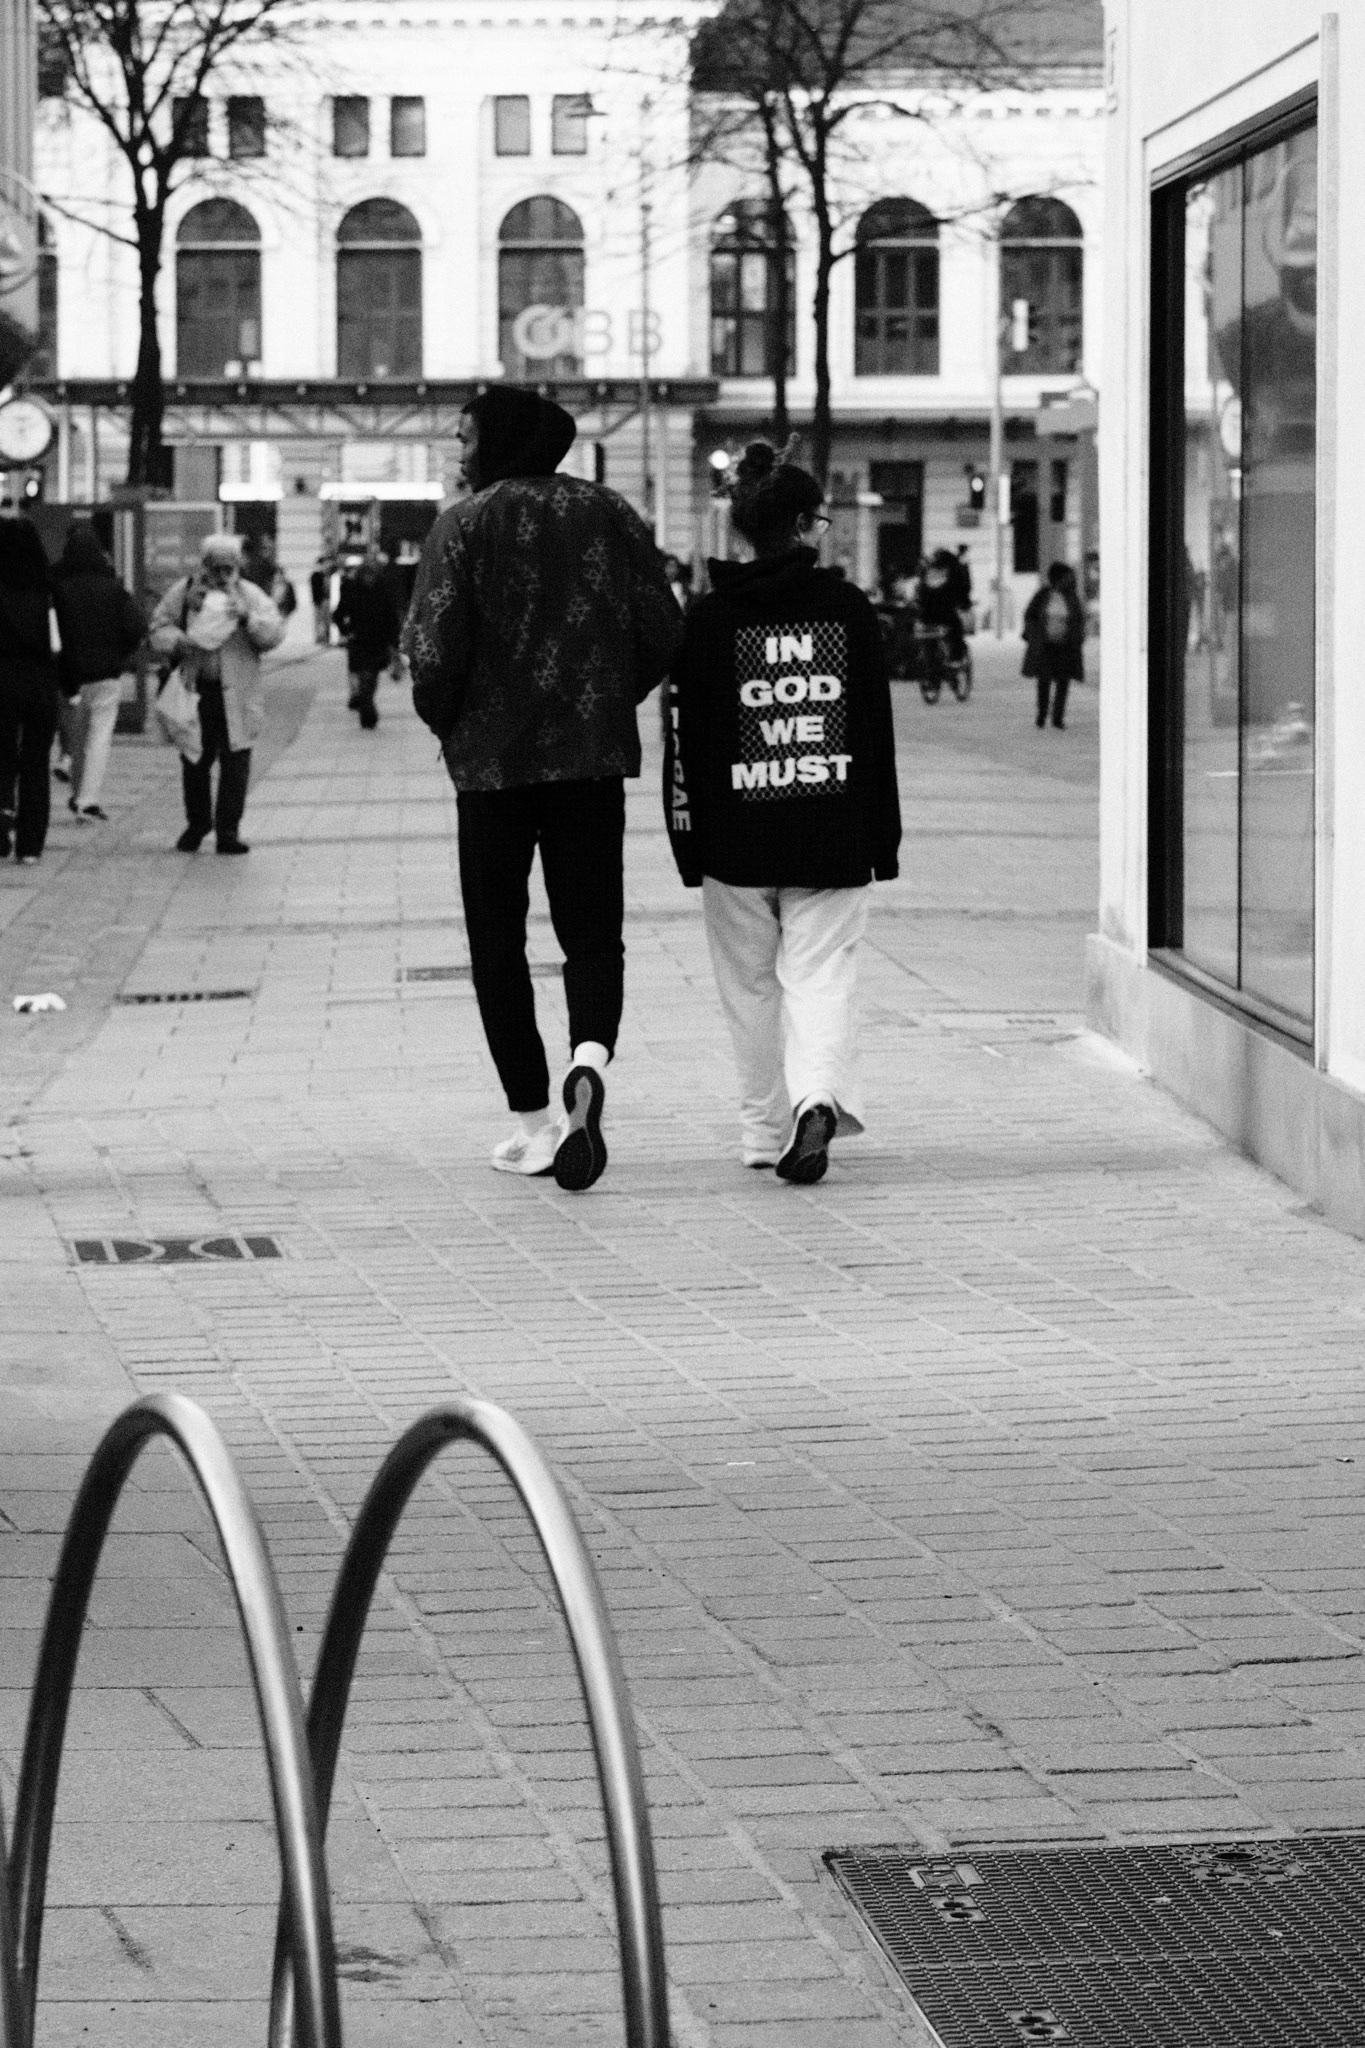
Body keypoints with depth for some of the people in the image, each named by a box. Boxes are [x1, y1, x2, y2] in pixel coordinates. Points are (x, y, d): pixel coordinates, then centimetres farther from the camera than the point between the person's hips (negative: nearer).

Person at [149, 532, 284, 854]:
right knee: (195, 763, 9)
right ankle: (197, 823, 28)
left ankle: (228, 830, 5)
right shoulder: (182, 593, 5)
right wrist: (178, 641, -15)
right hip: (194, 691, 1)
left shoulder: (250, 595, 4)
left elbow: (275, 633, -4)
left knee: (235, 762, -4)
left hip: (235, 695, -1)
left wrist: (248, 618, -22)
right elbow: (159, 629, 5)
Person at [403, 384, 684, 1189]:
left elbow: (434, 647, -14)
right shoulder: (610, 515, 6)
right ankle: (590, 1058, -22)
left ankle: (534, 1123, 6)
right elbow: (664, 632, 2)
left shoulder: (468, 523, -6)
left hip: (494, 759, -3)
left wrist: (443, 718, 5)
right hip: (595, 755, 3)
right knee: (593, 933, 8)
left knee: (498, 941, 9)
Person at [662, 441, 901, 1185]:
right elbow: (877, 727, 3)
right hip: (834, 834, 0)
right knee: (820, 973, 2)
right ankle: (819, 1098, -22)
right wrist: (883, 836, 9)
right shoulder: (849, 609, 0)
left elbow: (686, 737, -2)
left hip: (736, 840, 0)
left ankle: (770, 1131, 17)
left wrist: (689, 842, 4)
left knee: (752, 986, 12)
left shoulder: (708, 619, -3)